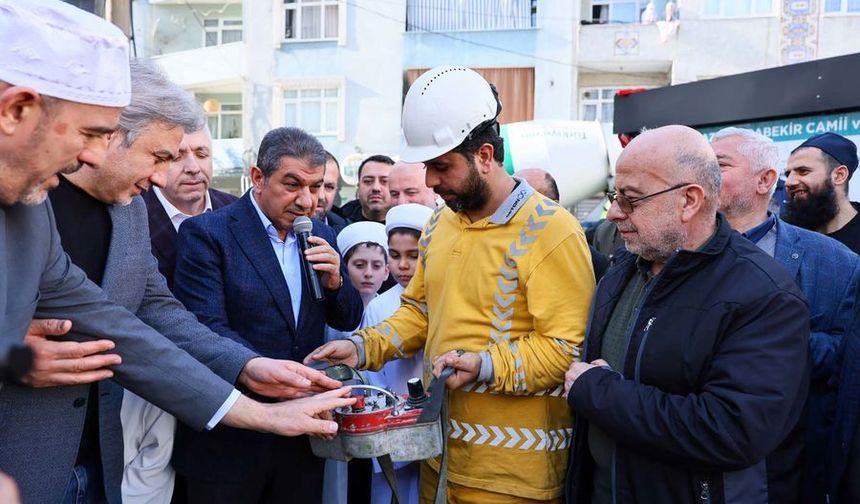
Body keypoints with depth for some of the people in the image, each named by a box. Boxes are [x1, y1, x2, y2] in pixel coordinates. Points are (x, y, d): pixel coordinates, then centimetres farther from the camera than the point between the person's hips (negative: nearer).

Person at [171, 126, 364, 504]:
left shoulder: (320, 236, 7)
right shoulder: (206, 233, -11)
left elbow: (347, 320, 11)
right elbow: (207, 329, -20)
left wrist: (334, 280, -10)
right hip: (230, 437, -5)